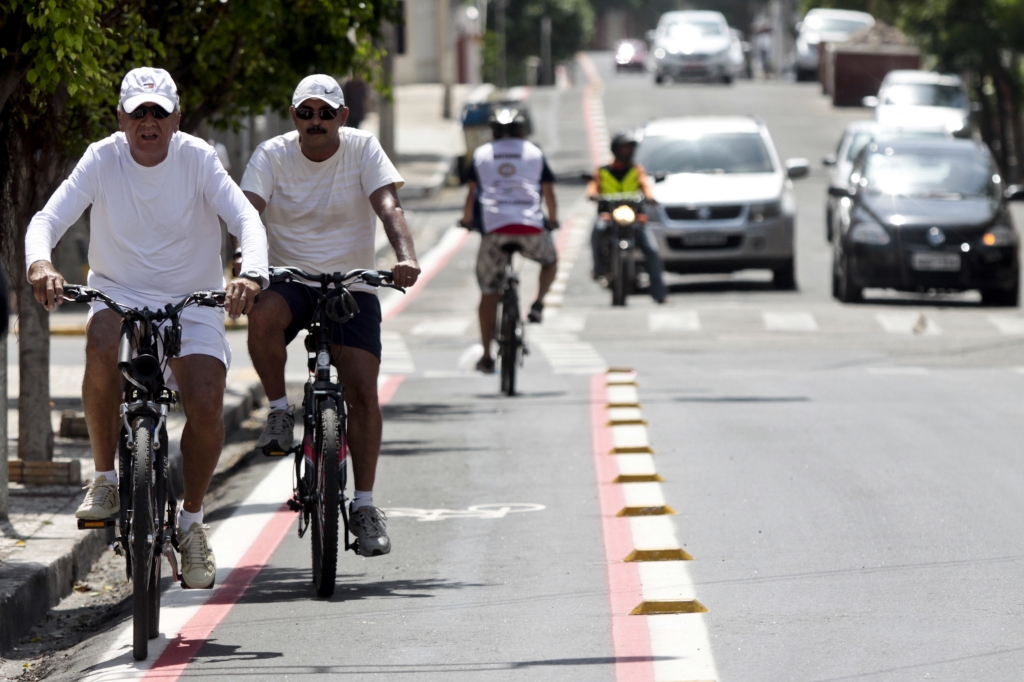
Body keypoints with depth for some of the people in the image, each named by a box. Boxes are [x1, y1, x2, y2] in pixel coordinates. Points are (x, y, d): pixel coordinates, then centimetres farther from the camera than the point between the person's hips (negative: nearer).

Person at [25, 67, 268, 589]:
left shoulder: (197, 158, -11)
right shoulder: (103, 159, -9)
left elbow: (246, 220, -20)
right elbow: (47, 219, -16)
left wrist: (251, 275, -41)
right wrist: (40, 263, -39)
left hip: (193, 299, 0)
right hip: (119, 291, 0)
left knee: (206, 407, -19)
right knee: (102, 341, -35)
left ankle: (191, 521, 7)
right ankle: (105, 478, -18)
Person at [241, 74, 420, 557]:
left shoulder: (363, 149, -4)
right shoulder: (272, 155, -3)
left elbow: (388, 206, -17)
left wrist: (406, 257, -37)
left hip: (351, 285, 0)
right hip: (290, 280, 0)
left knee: (363, 391, -12)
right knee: (263, 315, -36)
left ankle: (364, 505, -2)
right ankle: (280, 413, -13)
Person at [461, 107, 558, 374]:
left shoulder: (481, 154, 15)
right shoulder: (534, 153, 15)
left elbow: (472, 193, 10)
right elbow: (548, 192, 15)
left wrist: (467, 219, 25)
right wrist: (553, 219, 31)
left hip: (494, 226, 0)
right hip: (531, 227, 0)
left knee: (489, 292, 6)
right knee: (550, 261, 31)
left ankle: (486, 356, 3)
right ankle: (538, 304, 6)